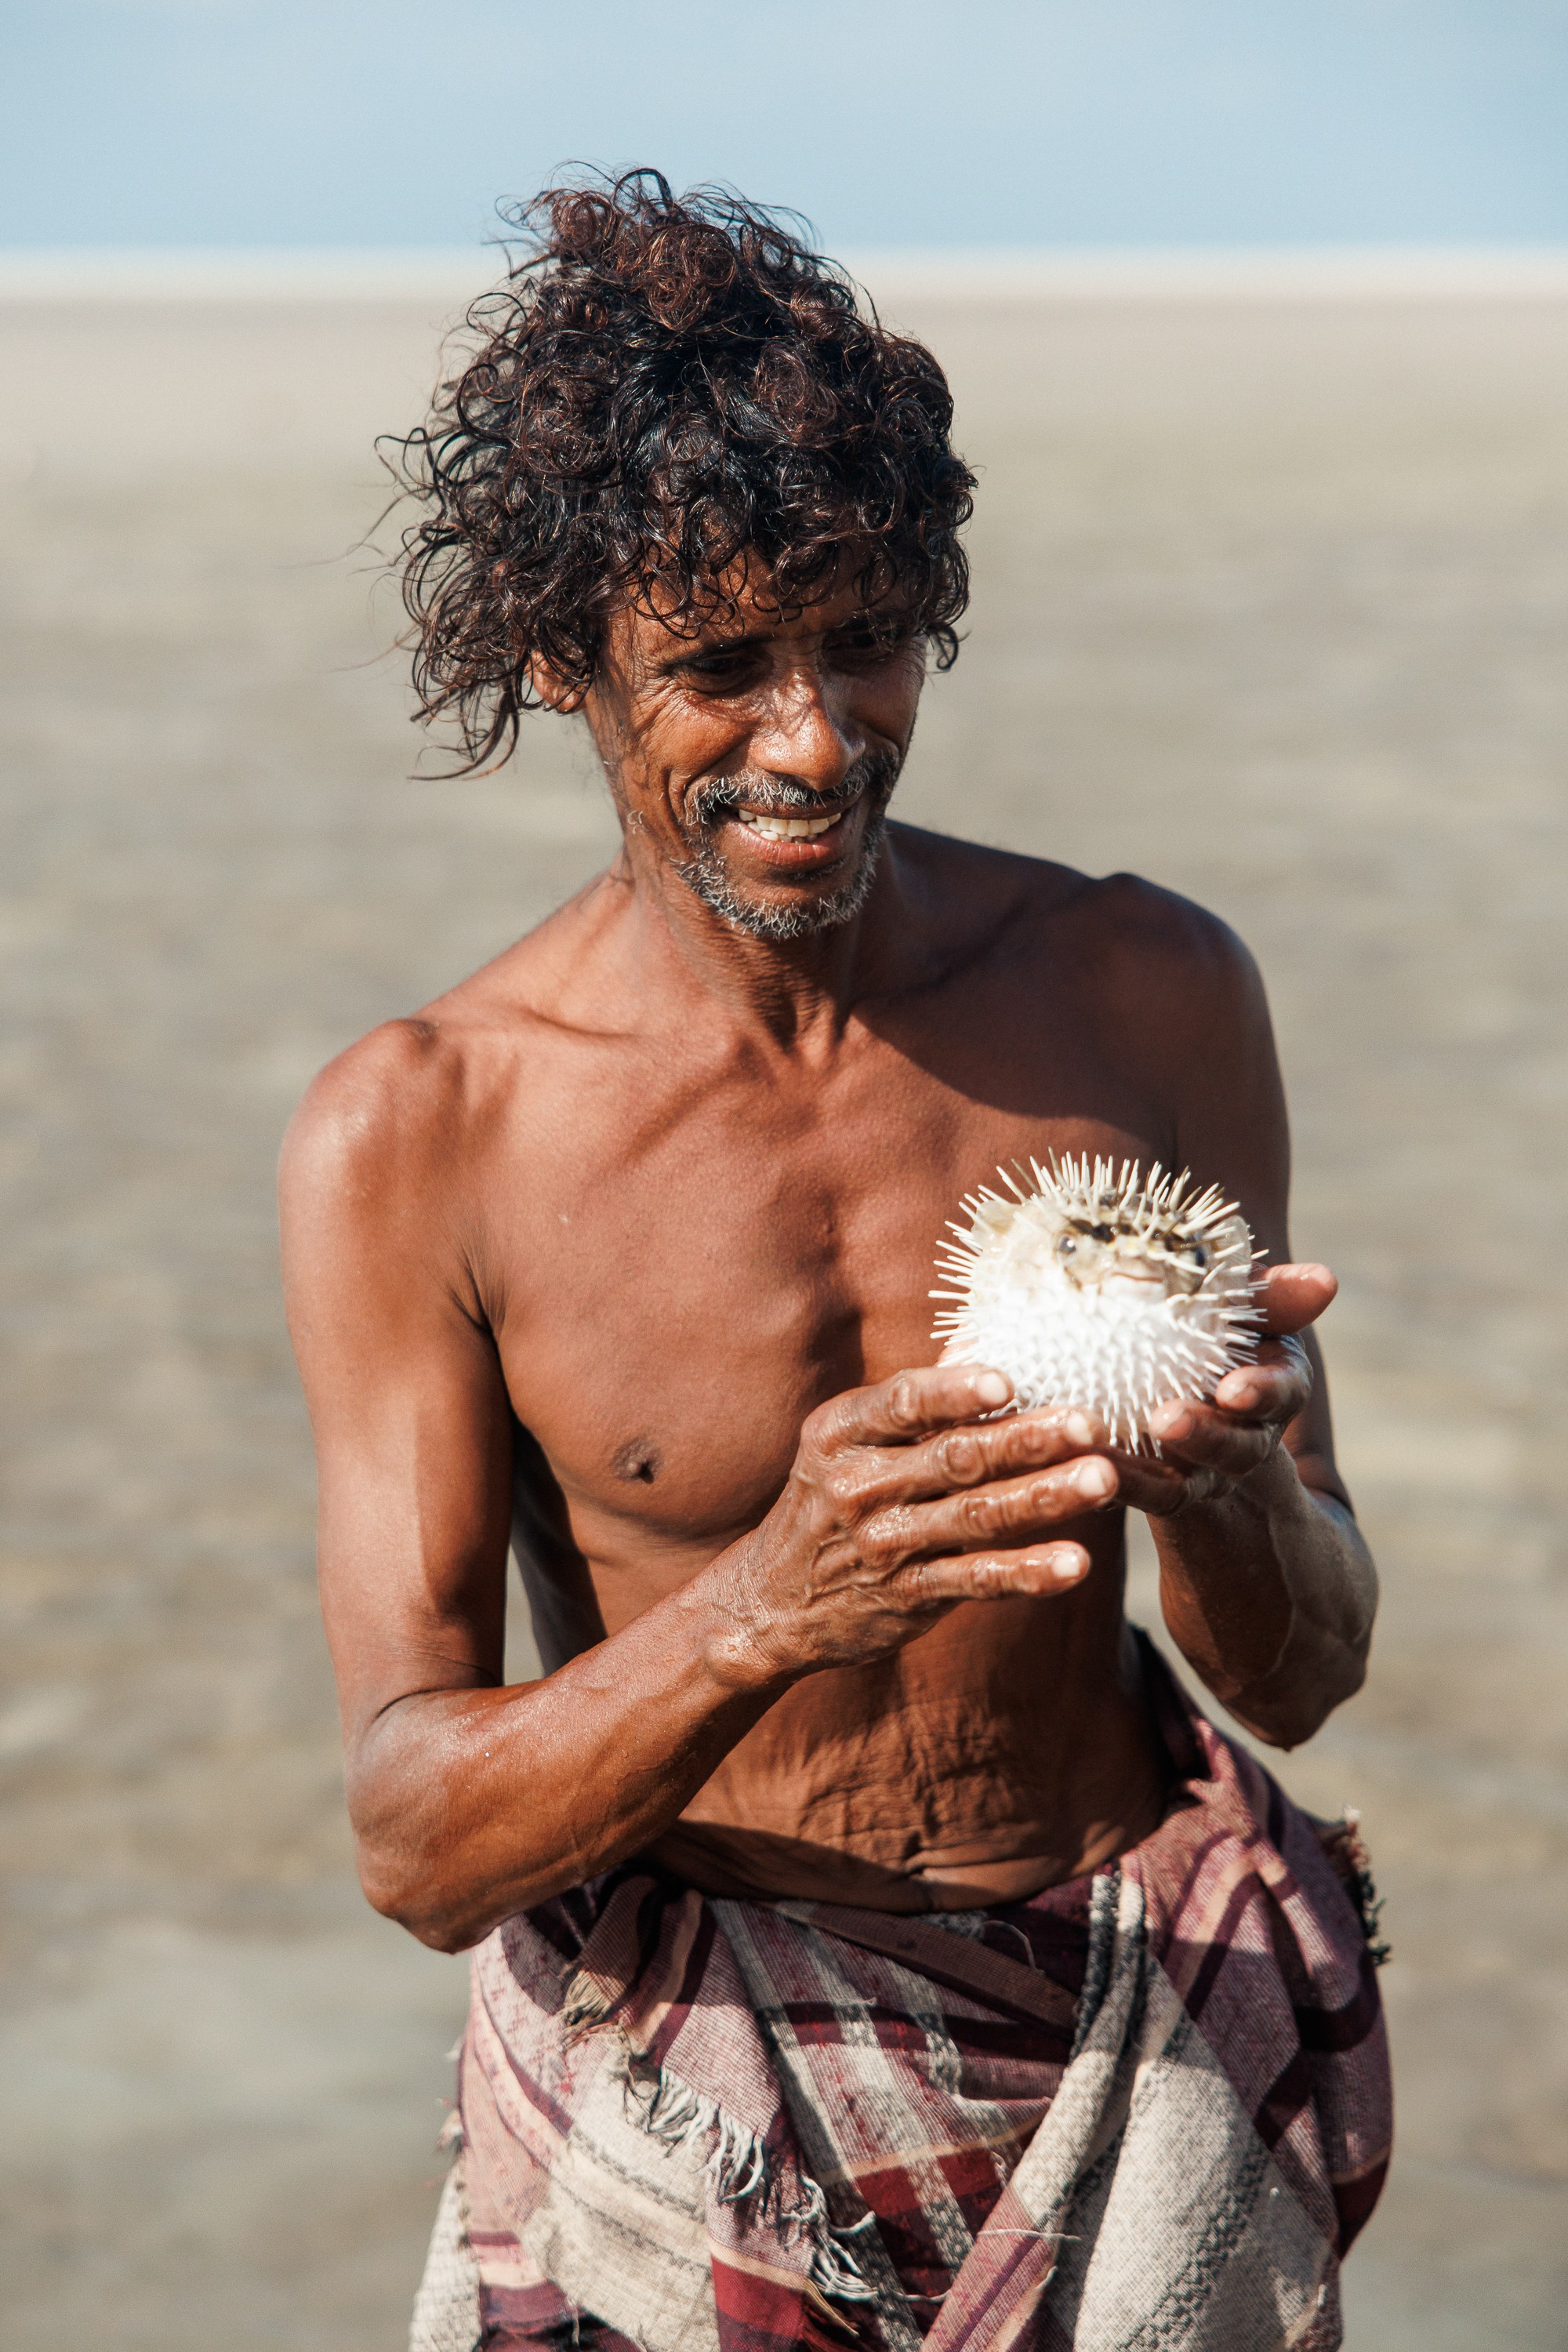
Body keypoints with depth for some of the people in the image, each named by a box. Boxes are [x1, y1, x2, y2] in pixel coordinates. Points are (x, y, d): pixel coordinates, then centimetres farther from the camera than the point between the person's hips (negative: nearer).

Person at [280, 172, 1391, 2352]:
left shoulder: (1153, 995, -8)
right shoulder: (412, 1138, -15)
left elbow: (1302, 1677, -4)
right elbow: (417, 1842, -17)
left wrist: (1219, 1482, -26)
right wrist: (767, 1615, -35)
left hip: (1141, 2053, 2)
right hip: (678, 2107, -1)